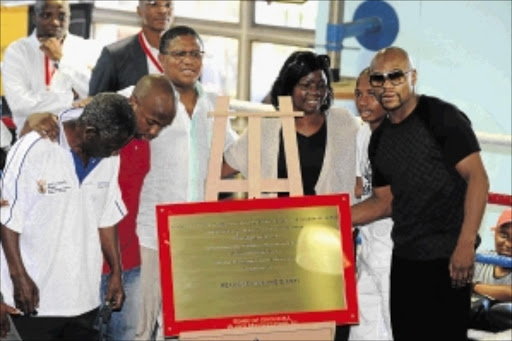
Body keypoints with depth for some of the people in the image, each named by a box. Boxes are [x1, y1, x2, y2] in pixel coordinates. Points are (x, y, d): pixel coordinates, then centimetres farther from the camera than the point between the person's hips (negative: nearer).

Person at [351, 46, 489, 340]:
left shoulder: (441, 117, -11)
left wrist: (465, 244, -24)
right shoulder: (380, 139, 11)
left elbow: (477, 178, -16)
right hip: (404, 257, 7)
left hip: (446, 258, -7)